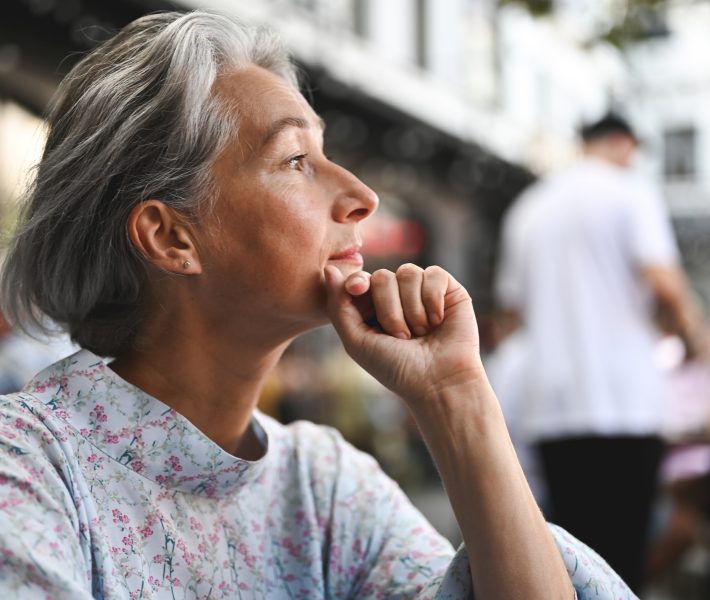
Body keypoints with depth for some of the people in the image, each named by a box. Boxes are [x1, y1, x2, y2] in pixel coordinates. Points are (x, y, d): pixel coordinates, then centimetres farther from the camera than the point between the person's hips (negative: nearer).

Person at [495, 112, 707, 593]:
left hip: (550, 408, 5)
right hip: (623, 400, -5)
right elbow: (664, 280, -12)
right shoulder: (631, 191, 0)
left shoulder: (527, 208, 17)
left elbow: (513, 303, 22)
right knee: (621, 554, -4)